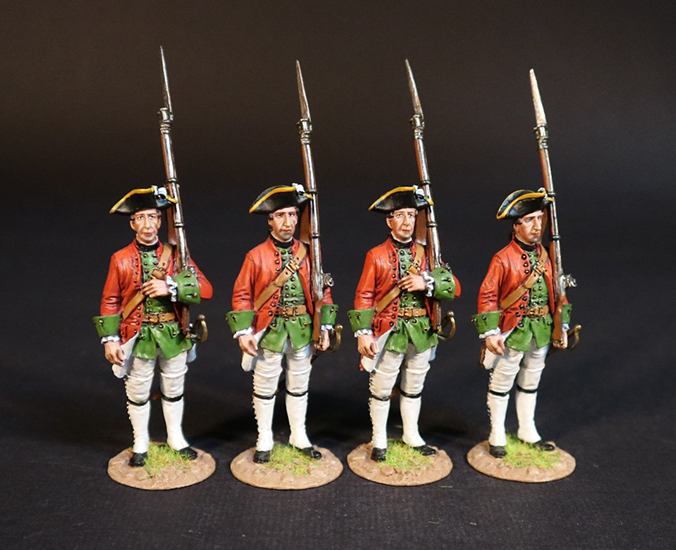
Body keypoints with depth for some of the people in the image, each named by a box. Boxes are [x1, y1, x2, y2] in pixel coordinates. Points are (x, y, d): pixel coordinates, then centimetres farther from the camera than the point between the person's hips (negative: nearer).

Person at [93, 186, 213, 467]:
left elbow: (205, 289, -9)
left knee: (173, 389, 15)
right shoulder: (120, 259, -4)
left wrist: (170, 287, -22)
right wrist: (110, 339, -7)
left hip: (173, 335, 1)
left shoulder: (176, 255, -3)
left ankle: (176, 438, 35)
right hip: (138, 336, -1)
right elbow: (110, 301, -1)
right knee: (138, 392, 11)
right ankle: (140, 444, 30)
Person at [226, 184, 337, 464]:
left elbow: (322, 291, 6)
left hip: (303, 332, 3)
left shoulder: (308, 254, 2)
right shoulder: (256, 256, -6)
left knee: (299, 386, 14)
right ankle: (264, 440, 24)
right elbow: (242, 295, -5)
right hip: (269, 332, -2)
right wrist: (243, 332, -12)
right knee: (265, 388, 8)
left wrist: (324, 327, 0)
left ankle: (299, 436, 30)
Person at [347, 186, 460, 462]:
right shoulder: (376, 256, -3)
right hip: (390, 332, -3)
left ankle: (412, 434, 33)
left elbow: (454, 287, -1)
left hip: (422, 332, 3)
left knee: (414, 386, 16)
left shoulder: (426, 254, 6)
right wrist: (363, 332, -14)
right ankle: (379, 441, 20)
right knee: (381, 387, 5)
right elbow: (364, 296, -6)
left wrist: (427, 283, -18)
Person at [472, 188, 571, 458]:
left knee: (531, 382, 19)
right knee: (502, 383, 7)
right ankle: (497, 436, 20)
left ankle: (528, 430, 35)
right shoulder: (503, 259, -14)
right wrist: (490, 333, -18)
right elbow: (487, 296, -14)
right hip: (513, 332, -6)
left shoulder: (544, 255, 4)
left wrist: (562, 326, 9)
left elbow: (555, 292, 11)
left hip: (541, 332, 6)